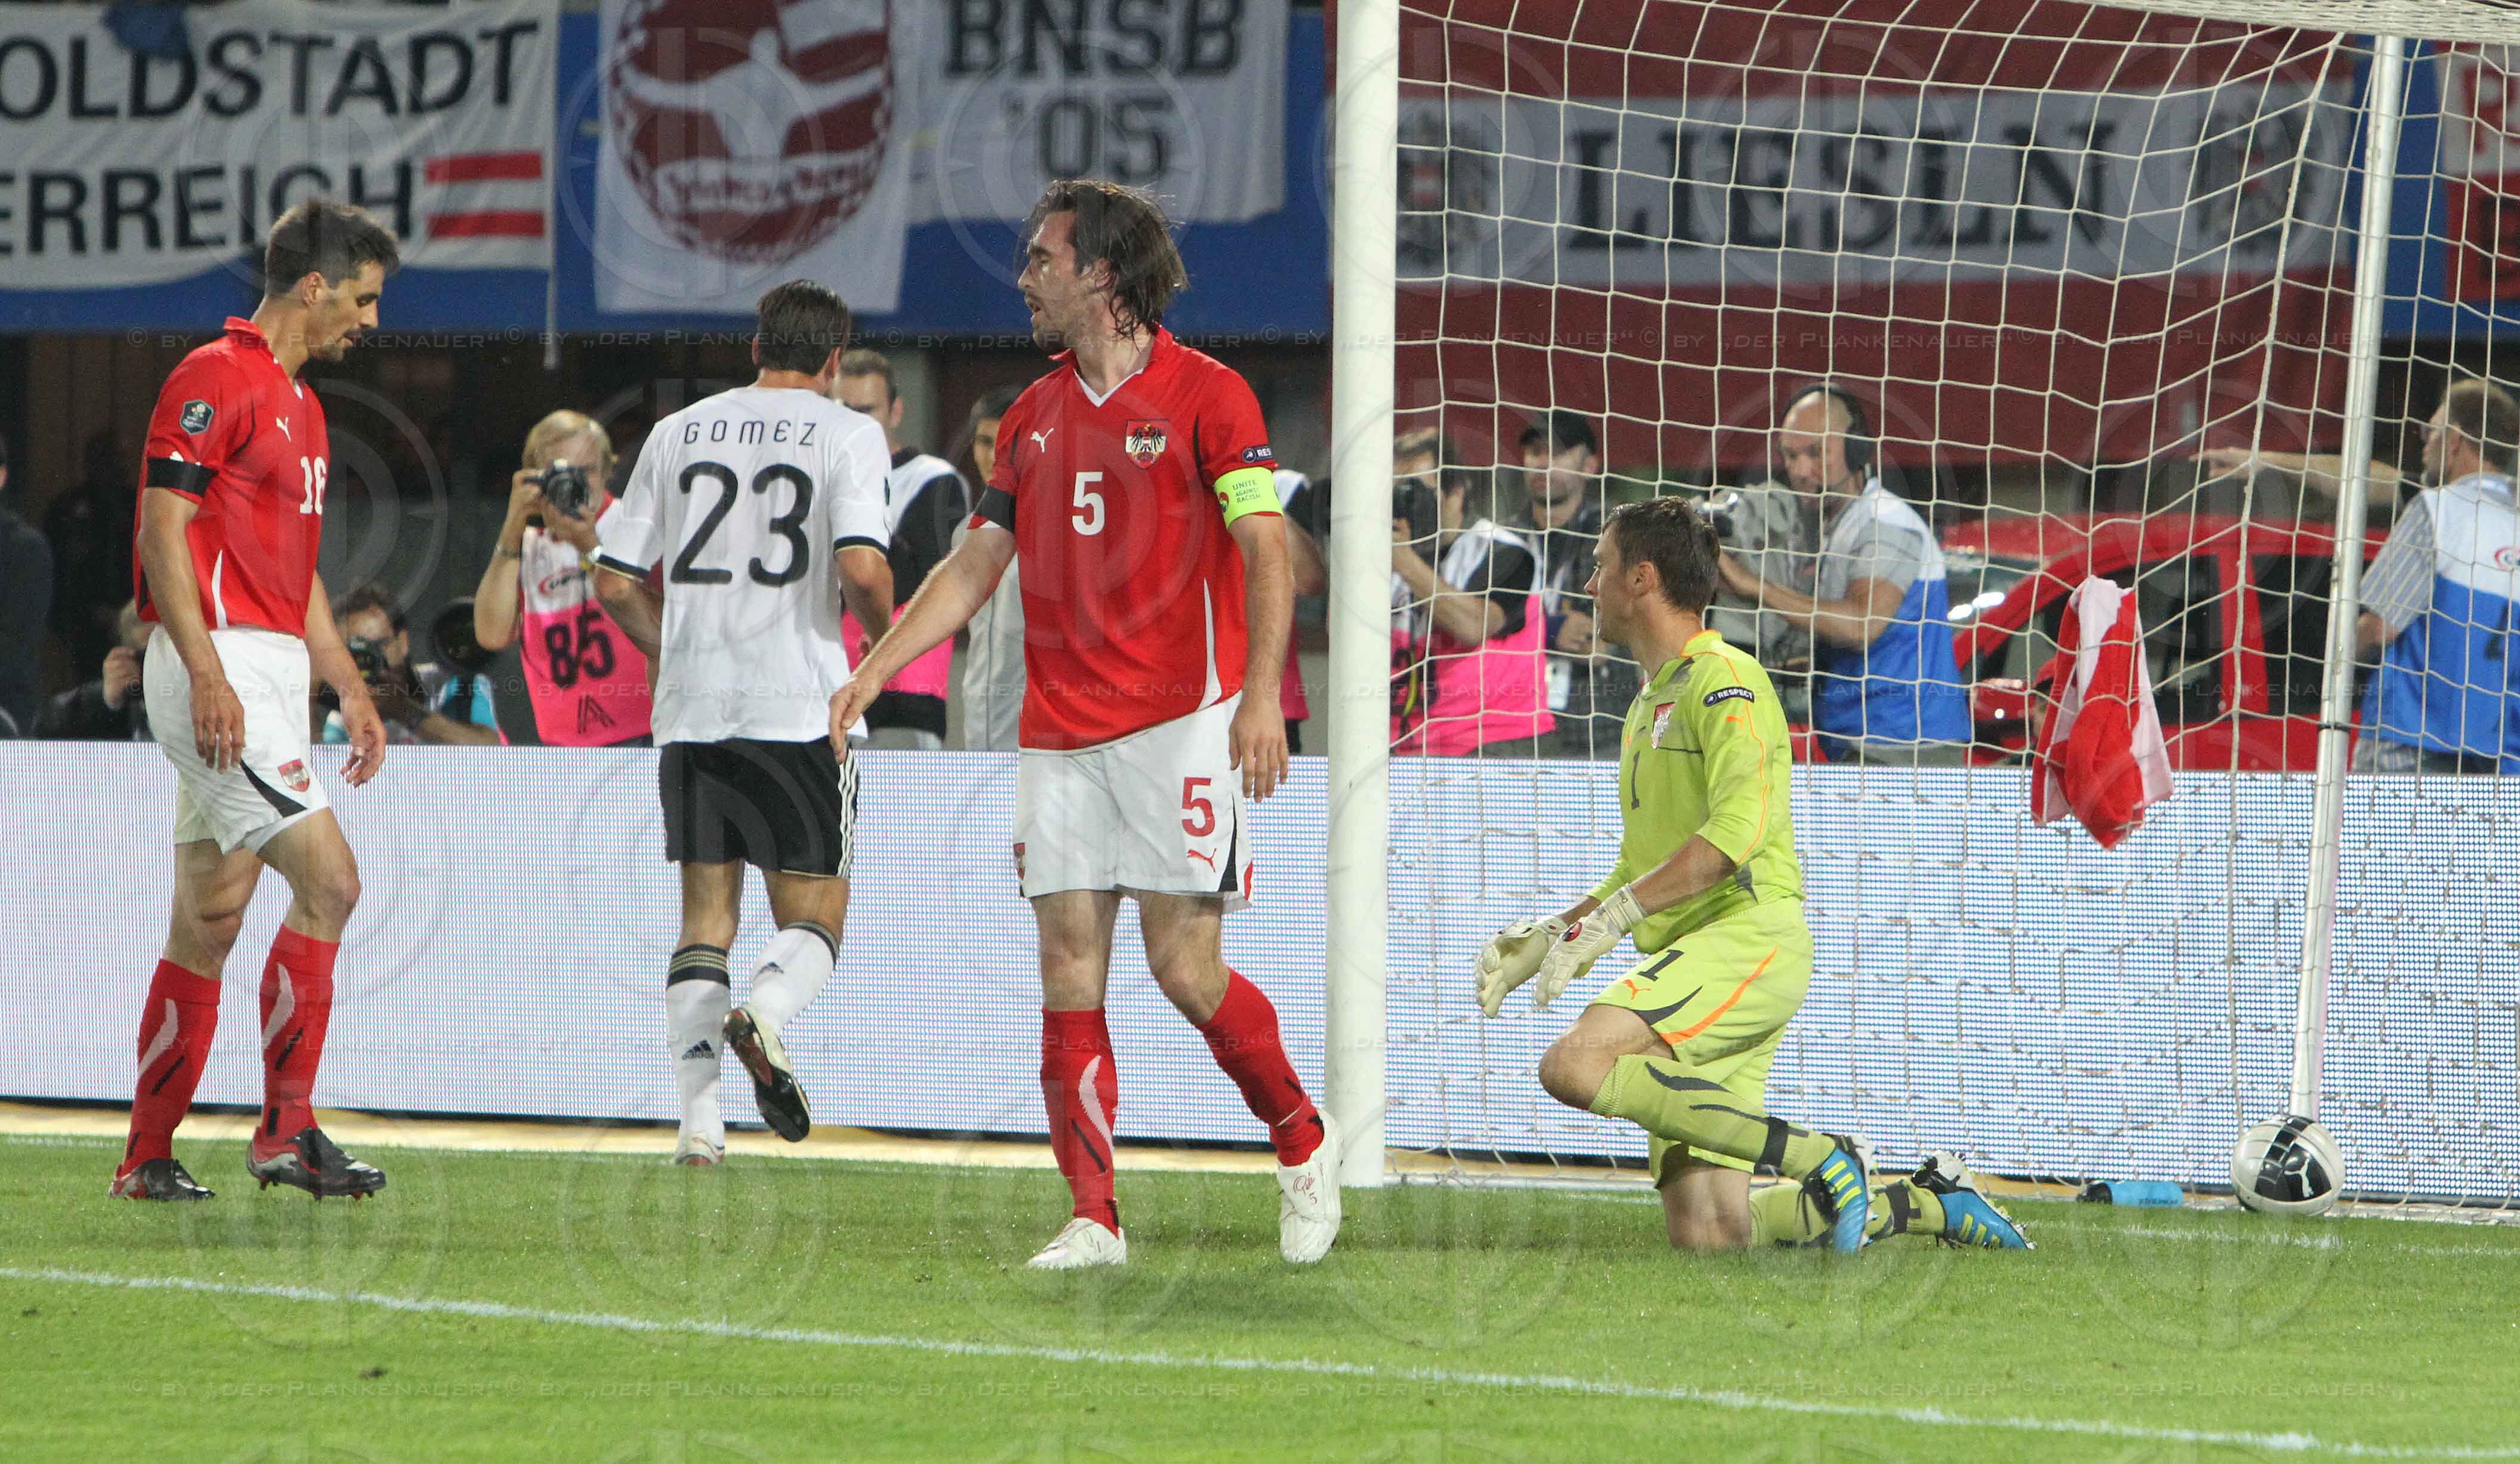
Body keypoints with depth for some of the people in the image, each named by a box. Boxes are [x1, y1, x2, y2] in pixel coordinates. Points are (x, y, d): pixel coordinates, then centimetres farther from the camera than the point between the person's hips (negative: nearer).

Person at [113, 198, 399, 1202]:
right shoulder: (215, 377, -9)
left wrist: (349, 687, 21)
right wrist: (206, 673, -23)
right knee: (328, 878, -16)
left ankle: (148, 1157, 14)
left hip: (271, 672, 10)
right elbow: (163, 527, -16)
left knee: (210, 920, 10)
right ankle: (285, 1131, -12)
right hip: (219, 671, -10)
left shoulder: (299, 404, 21)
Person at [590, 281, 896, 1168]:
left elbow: (617, 580, 12)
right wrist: (881, 632, 6)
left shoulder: (679, 432, 12)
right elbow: (862, 569, -15)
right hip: (800, 707, -3)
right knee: (813, 918, 5)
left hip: (690, 715, 3)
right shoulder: (846, 435, -1)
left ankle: (698, 1117, -3)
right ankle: (763, 1012, -28)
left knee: (705, 917, 10)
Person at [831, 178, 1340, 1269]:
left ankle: (1305, 1146, 14)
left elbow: (1266, 553, -10)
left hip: (1180, 722, -6)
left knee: (1184, 966, -8)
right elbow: (975, 567, 19)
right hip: (1059, 733, 6)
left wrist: (1261, 697, -22)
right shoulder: (1033, 418, 15)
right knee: (1069, 974, -1)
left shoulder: (1206, 395, -4)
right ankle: (1093, 1220, 1)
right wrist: (867, 676, 11)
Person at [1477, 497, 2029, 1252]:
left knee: (1575, 1064, -30)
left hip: (1750, 936, -9)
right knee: (1704, 1232, -4)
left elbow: (1737, 830, -19)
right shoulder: (1650, 704, 26)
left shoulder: (1724, 679, -4)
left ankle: (1816, 1158, -24)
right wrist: (1552, 934, 18)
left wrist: (1607, 919, -22)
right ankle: (1928, 1201, 12)